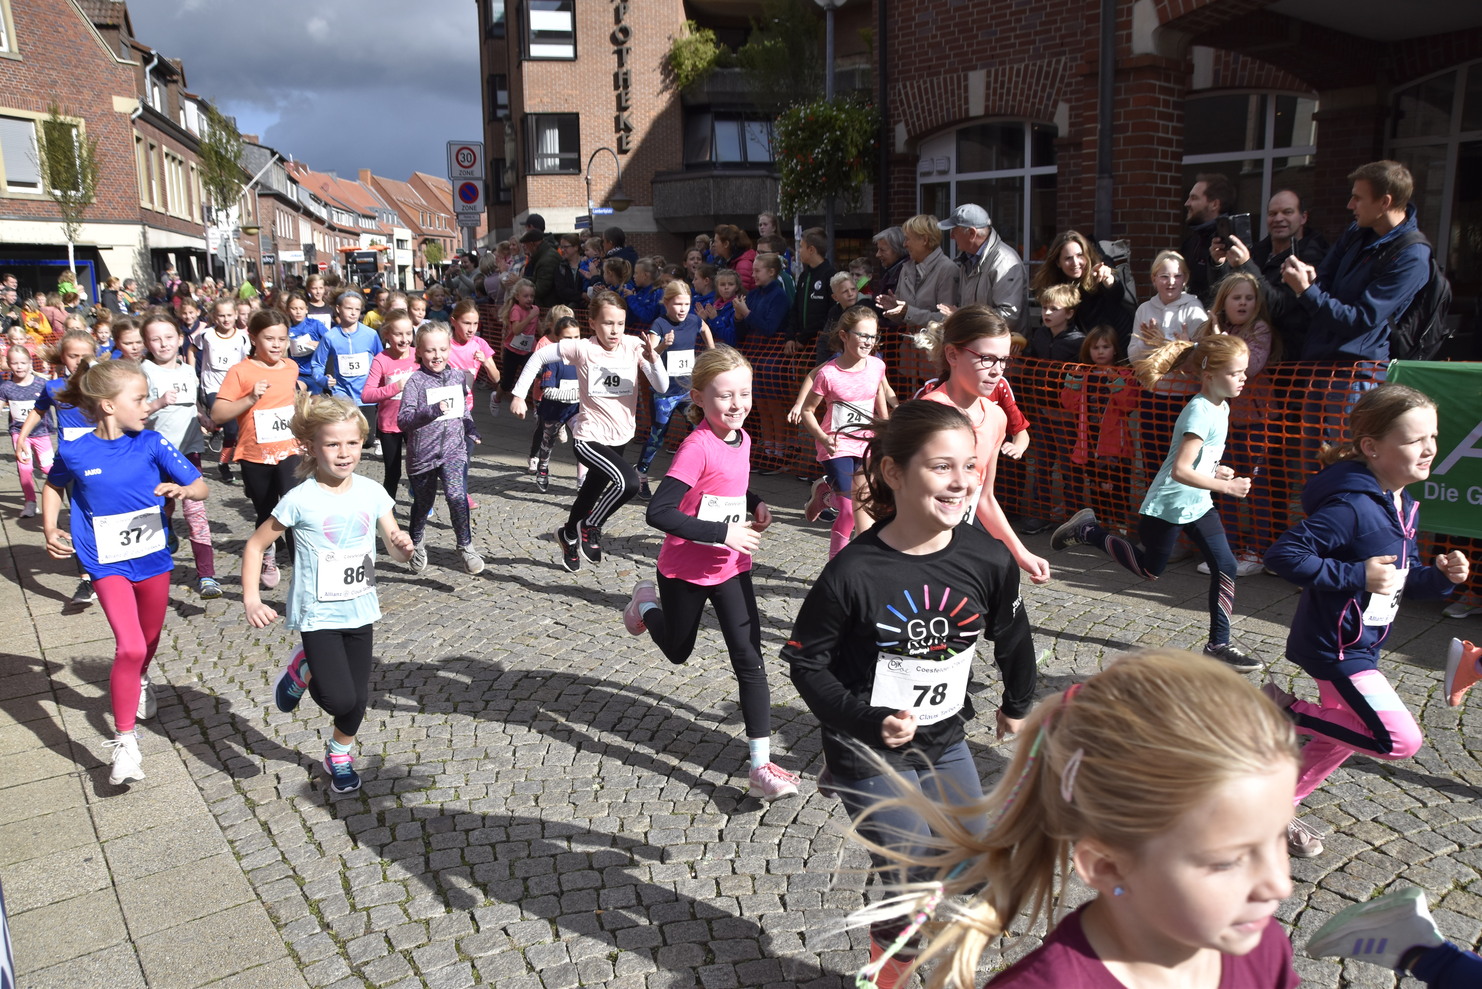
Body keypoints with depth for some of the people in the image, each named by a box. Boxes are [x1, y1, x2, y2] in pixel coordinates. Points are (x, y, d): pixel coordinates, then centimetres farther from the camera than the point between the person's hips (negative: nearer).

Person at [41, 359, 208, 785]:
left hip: (154, 560, 3)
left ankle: (139, 682, 56)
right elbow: (54, 486, 12)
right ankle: (124, 741, -4)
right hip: (108, 566, -2)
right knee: (129, 647, -16)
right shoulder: (74, 452, -10)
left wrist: (182, 489, -31)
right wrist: (50, 530, 0)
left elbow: (201, 487, -9)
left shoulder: (152, 444, -10)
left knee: (149, 638, 22)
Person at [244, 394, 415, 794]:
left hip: (359, 612, 4)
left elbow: (397, 553, 1)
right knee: (340, 700, -12)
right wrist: (251, 600, -12)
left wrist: (403, 546, -22)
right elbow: (255, 546, -4)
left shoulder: (372, 492, -4)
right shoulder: (301, 499, -14)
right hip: (317, 615, -4)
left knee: (358, 699, 10)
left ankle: (340, 753, 40)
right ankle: (303, 670, 20)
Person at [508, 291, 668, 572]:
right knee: (629, 482, -27)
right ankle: (590, 527, -2)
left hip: (620, 437, 5)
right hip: (590, 437, -5)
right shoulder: (582, 348, -15)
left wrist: (652, 358, -30)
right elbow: (540, 356, -4)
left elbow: (662, 387, -13)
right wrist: (519, 394, -5)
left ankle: (569, 536, 52)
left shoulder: (634, 345, -8)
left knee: (592, 493, 23)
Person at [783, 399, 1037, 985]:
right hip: (870, 753, -5)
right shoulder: (853, 572, -25)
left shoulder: (987, 560, -13)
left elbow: (1013, 639, 6)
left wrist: (1018, 708, 20)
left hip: (945, 744, 5)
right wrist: (867, 721, -23)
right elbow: (806, 662, -14)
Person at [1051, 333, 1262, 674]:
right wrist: (1227, 486, -28)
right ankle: (1089, 532, 24)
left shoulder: (1221, 407, 5)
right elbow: (1180, 471, -30)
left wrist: (1213, 469, 5)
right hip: (1167, 505, -8)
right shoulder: (1200, 412, -24)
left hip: (1198, 504, 8)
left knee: (1225, 567, 2)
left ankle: (1219, 644, 11)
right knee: (1150, 570, 9)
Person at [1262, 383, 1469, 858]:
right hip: (1335, 646, -10)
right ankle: (1284, 713, 3)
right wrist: (1357, 574, -28)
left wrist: (1440, 575, -4)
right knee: (1400, 741, -8)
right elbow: (1283, 554, -31)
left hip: (1361, 645, 10)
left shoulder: (1403, 507, 6)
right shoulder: (1351, 507, -25)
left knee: (1338, 739, 19)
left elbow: (1403, 577, 17)